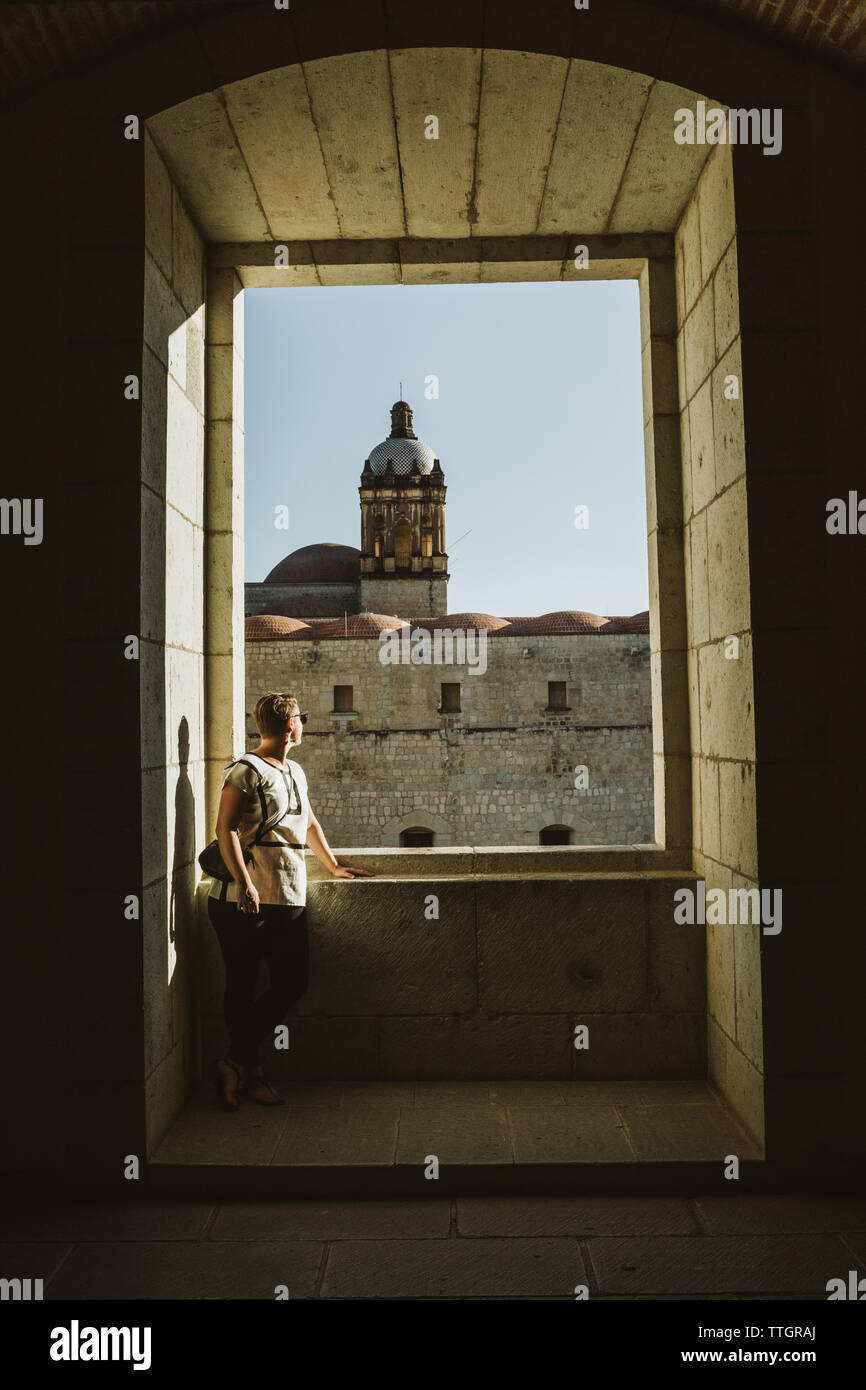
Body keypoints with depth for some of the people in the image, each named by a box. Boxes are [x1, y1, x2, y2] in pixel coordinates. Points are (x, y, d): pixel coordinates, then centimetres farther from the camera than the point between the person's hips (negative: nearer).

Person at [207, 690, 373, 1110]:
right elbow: (225, 827, -15)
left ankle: (238, 1064, 15)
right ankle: (246, 1067, 14)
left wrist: (334, 865, 33)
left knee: (293, 982, 3)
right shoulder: (246, 770, -7)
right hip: (246, 900, -8)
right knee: (242, 988, 1)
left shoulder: (295, 772, 20)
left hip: (289, 898, 8)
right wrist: (243, 882, -25)